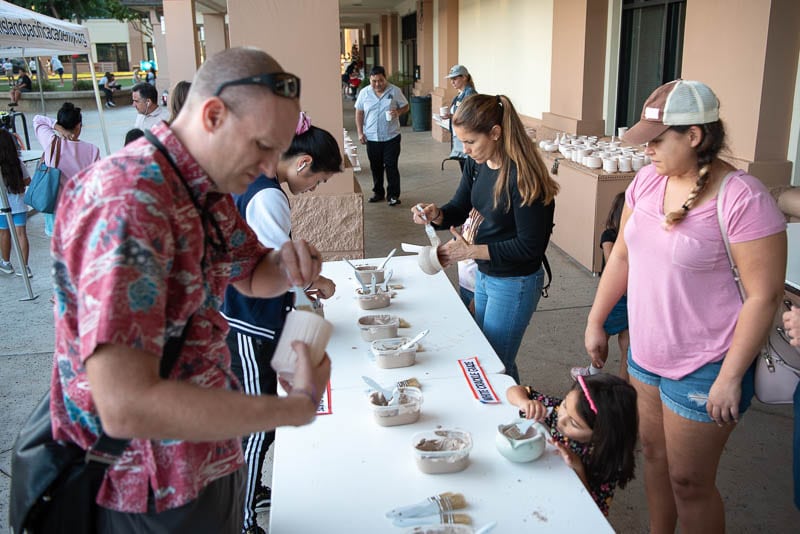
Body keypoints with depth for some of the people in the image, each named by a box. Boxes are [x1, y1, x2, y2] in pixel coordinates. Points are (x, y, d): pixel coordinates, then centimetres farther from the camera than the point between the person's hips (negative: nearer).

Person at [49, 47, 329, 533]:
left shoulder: (210, 190, 0)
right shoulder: (127, 200, -29)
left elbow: (250, 276, 15)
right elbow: (126, 406, -35)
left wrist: (286, 266, -10)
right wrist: (298, 406, -28)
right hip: (154, 495, -8)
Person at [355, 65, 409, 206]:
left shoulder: (395, 91, -3)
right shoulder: (364, 93, 1)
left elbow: (405, 106, 5)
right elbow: (359, 113, 7)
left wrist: (398, 112, -17)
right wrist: (360, 132, 0)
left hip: (391, 137, -2)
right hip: (371, 137, 2)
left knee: (391, 166, -3)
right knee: (376, 167, 12)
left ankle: (393, 195, 4)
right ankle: (378, 192, 26)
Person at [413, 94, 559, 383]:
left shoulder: (522, 176, -26)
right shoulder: (477, 164, -3)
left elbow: (530, 245, -24)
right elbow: (459, 208, 9)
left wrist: (471, 251, -22)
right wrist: (436, 214, -14)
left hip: (514, 283, -9)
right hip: (484, 274, 9)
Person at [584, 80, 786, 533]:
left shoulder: (742, 199, -22)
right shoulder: (648, 179, -2)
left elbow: (764, 294, -20)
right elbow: (622, 256, 7)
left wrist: (730, 377, -18)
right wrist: (596, 322, 9)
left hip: (703, 369, -6)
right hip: (646, 354, 7)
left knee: (689, 481, 7)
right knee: (654, 453, 21)